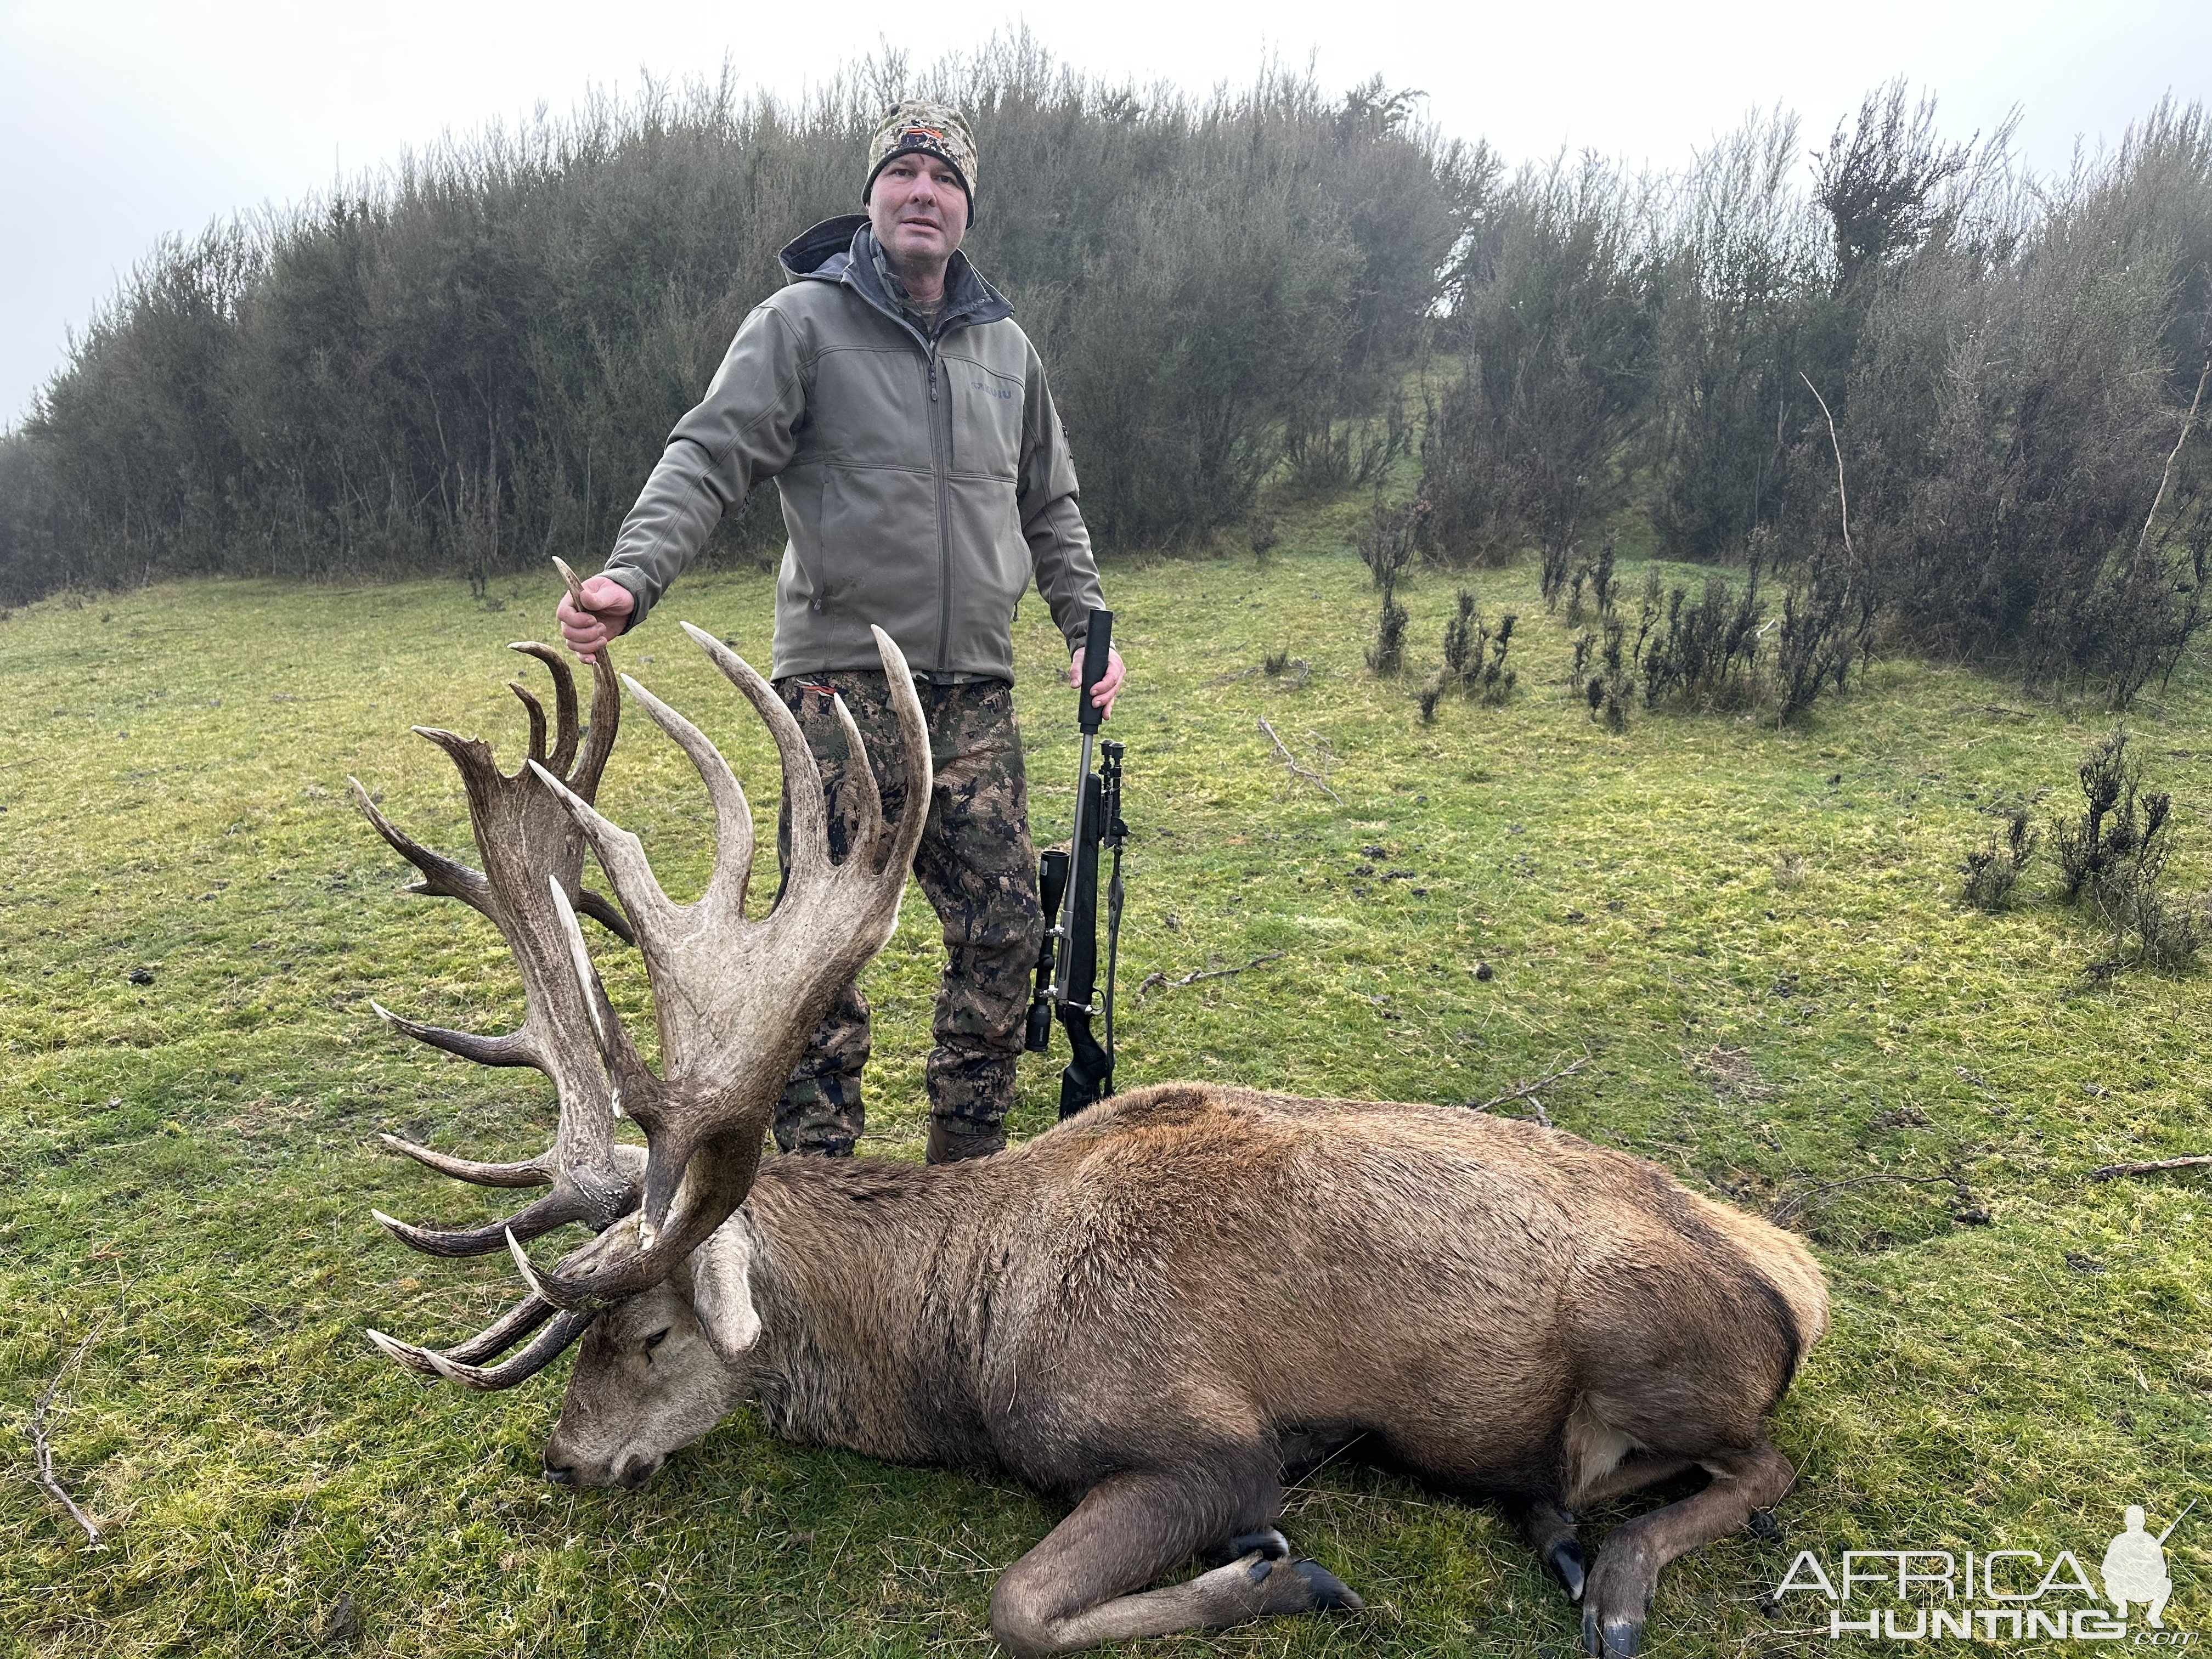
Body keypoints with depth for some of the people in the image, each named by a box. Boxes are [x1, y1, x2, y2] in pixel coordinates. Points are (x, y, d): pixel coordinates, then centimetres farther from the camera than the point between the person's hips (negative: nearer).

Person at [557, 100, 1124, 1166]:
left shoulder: (1006, 347, 18)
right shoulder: (802, 321, 2)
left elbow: (1050, 507, 26)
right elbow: (708, 459, -8)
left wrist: (1087, 624, 15)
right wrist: (633, 577, -24)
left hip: (976, 692, 5)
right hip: (842, 680, -4)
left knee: (1005, 931, 3)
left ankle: (968, 1169, 19)